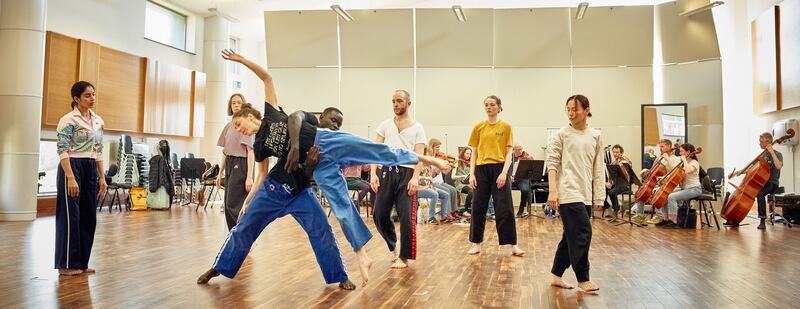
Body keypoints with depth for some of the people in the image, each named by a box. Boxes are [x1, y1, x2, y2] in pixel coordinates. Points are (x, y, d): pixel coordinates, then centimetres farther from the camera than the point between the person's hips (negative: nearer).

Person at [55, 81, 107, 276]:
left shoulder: (98, 121, 11)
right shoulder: (68, 120, -10)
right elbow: (62, 151, -15)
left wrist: (102, 177, 11)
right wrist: (71, 178, -22)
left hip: (91, 169, 7)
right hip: (72, 167, -7)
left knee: (89, 216, 8)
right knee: (71, 215, -2)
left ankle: (81, 262, 17)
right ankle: (67, 264, 8)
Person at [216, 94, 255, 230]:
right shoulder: (229, 126, 14)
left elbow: (251, 152, -13)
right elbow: (225, 152, 17)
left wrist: (249, 177, -19)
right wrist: (220, 173, 12)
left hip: (241, 165, -7)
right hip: (229, 165, 7)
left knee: (233, 205, -11)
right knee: (228, 205, 7)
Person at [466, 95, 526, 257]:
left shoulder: (506, 127, 2)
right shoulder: (478, 127, 7)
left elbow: (509, 153, -1)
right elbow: (474, 153, 8)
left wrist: (504, 173, -13)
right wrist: (472, 173, -1)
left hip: (499, 168, -2)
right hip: (481, 169, 2)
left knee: (505, 208, -2)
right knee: (478, 208, 6)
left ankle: (513, 245, 6)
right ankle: (477, 243, 16)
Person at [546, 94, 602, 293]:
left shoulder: (596, 136, 9)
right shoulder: (562, 134, -2)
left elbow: (599, 168, 10)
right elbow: (552, 163, -5)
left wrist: (599, 196, 7)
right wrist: (553, 191, -13)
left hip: (585, 193, 5)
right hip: (568, 192, -5)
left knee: (572, 235, 9)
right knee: (582, 232, -11)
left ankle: (556, 276, 21)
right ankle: (583, 278, 2)